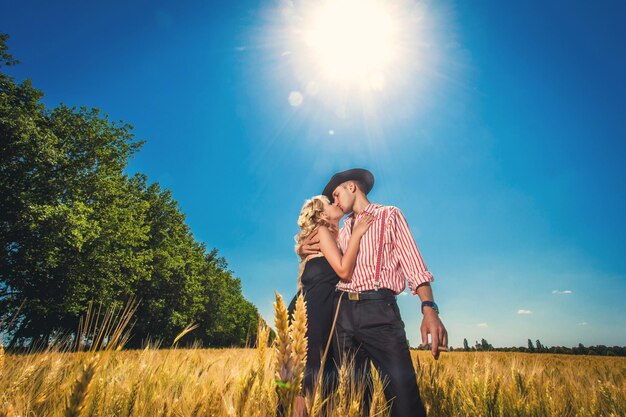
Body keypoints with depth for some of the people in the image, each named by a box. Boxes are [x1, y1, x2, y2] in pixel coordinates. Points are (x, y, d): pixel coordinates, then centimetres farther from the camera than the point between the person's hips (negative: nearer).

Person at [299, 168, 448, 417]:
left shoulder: (390, 215, 8)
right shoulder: (343, 231, 23)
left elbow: (413, 263, -2)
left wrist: (429, 308, -17)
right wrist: (304, 250, 11)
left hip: (379, 308, -5)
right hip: (343, 311, 5)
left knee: (404, 395, -12)